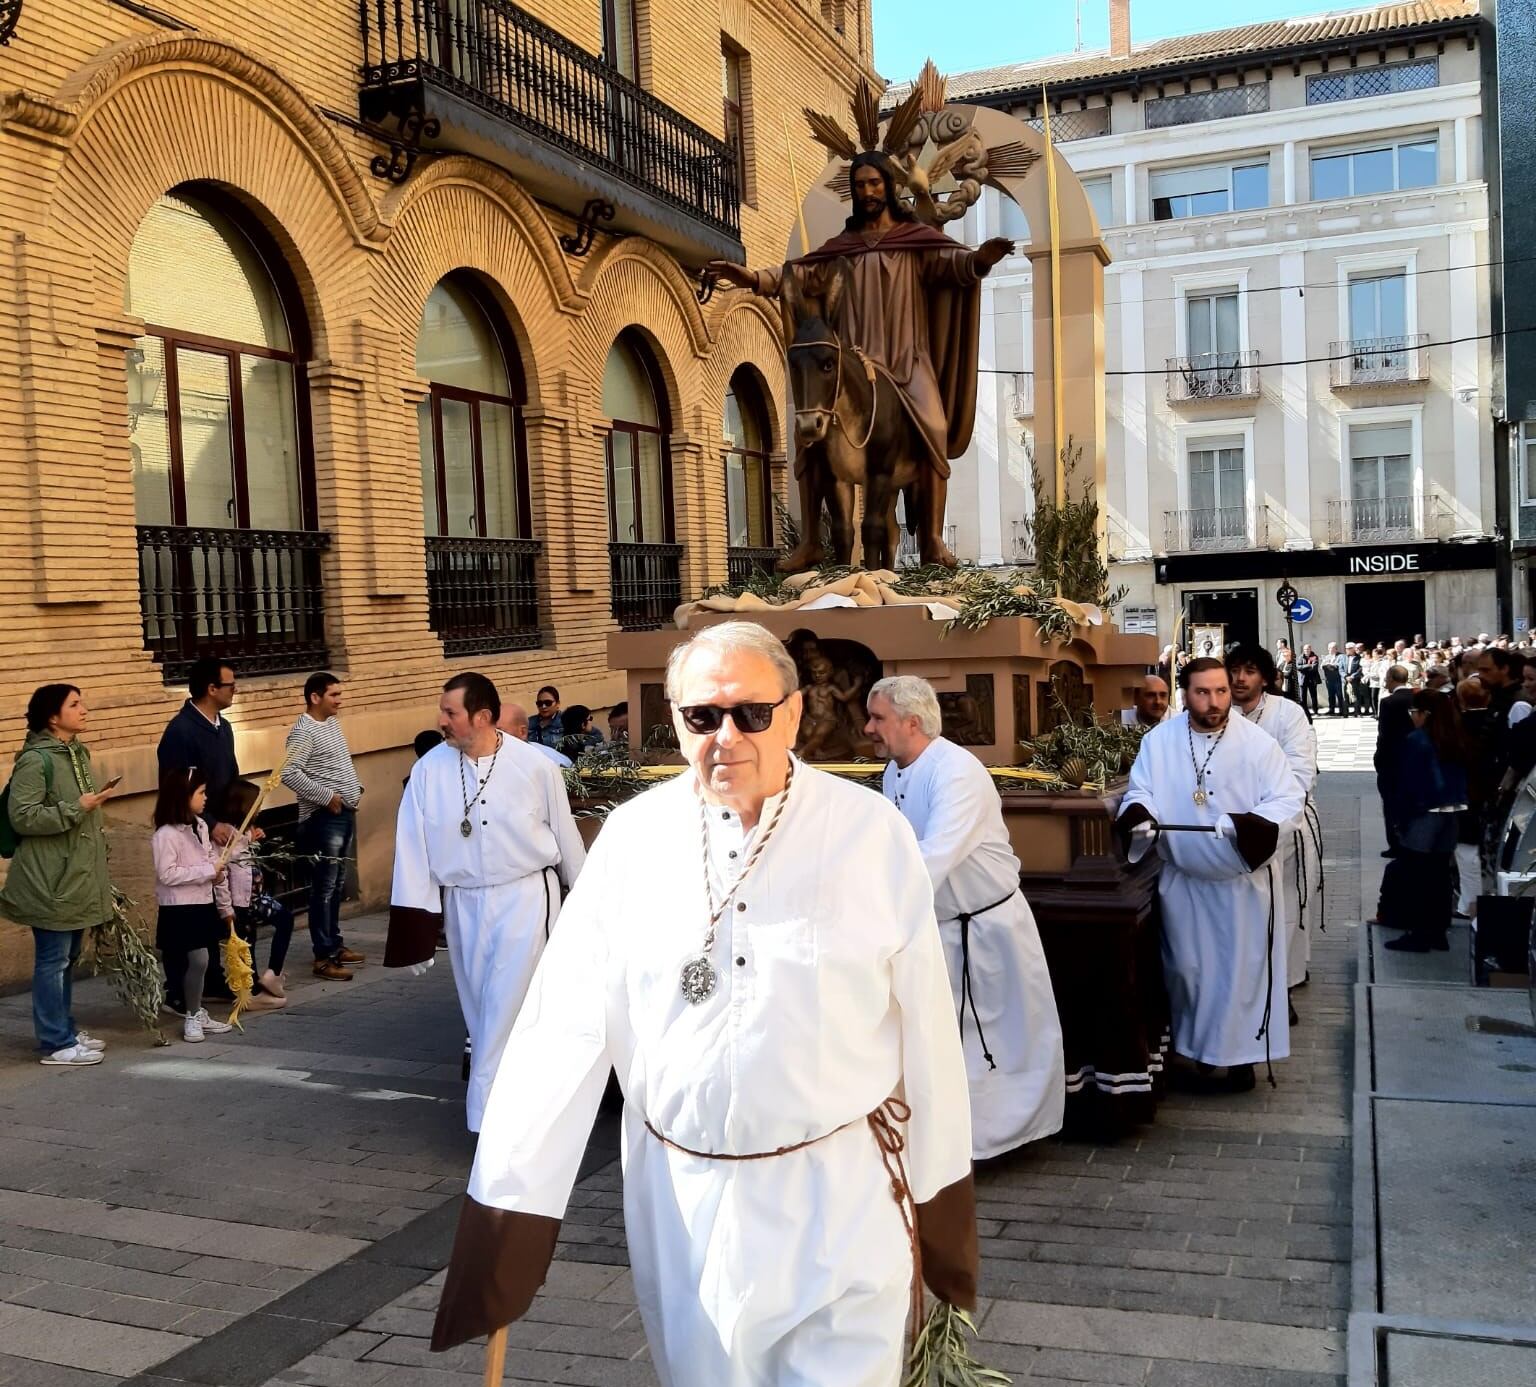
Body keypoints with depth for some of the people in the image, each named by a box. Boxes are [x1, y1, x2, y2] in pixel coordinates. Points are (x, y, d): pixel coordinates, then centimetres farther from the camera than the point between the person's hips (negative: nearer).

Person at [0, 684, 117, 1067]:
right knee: (52, 959, -1)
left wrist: (96, 826, 20)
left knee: (68, 957, 16)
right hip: (50, 880, -9)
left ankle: (65, 1030, 27)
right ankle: (56, 1044, 6)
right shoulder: (35, 760, -16)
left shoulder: (77, 752, 12)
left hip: (77, 875, 9)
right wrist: (77, 809, -22)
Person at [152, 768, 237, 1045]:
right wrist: (207, 871, -20)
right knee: (198, 959, -11)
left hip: (204, 905, 8)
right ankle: (192, 1017, 5)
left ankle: (198, 1015, 23)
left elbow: (216, 864, 13)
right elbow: (166, 874, -22)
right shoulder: (166, 834, -16)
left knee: (199, 960, 12)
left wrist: (225, 905, 15)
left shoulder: (201, 826, 8)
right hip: (180, 909, -8)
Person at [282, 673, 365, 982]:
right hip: (323, 818, -9)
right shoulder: (303, 731, -15)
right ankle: (324, 957, -1)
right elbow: (290, 774, -25)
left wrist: (355, 788, 10)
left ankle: (335, 944, 26)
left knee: (338, 886, 16)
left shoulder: (333, 722, 13)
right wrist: (327, 797, -21)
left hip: (345, 814, 9)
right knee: (324, 888, -5)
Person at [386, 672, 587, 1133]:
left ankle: (487, 1108, -2)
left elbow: (564, 833, 2)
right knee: (481, 1008, 12)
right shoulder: (430, 769, -5)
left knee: (507, 1005, -9)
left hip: (525, 896, -3)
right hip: (462, 903, 3)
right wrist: (415, 918, -4)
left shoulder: (533, 765, -10)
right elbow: (413, 846, -2)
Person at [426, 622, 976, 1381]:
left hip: (841, 1190, -2)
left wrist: (937, 1189, 2)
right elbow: (564, 1026, -5)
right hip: (683, 1196, 2)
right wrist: (511, 1197, -6)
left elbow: (925, 1023, -4)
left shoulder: (871, 831, -10)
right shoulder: (634, 837, -5)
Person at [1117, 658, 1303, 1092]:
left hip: (1242, 880, -2)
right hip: (1182, 880, 3)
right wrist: (1140, 814, -22)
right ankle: (1195, 1049, 31)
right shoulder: (1158, 740, -4)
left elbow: (1287, 799, -12)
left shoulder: (1257, 742, -11)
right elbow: (1140, 792, 1)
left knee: (1241, 967, 8)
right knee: (1187, 968, 14)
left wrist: (1247, 825, -30)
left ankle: (1240, 1053, 23)